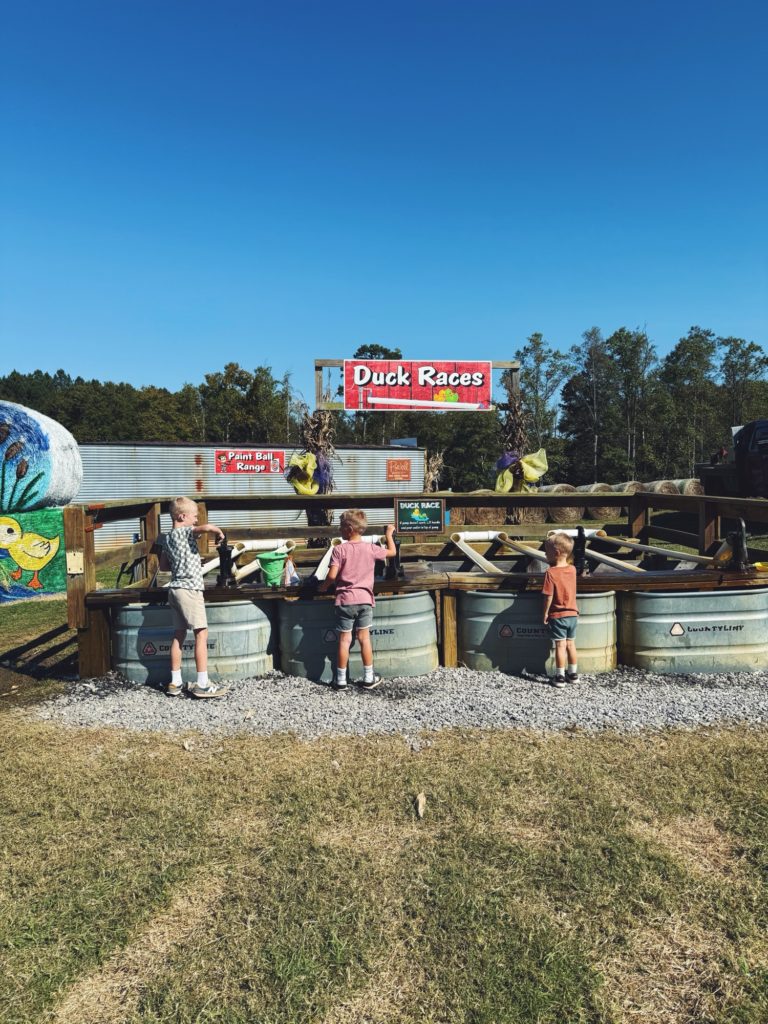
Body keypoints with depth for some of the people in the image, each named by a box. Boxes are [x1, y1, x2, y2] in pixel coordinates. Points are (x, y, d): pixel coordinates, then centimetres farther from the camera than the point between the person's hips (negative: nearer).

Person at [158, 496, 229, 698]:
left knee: (179, 634, 12)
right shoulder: (185, 532, -10)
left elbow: (163, 566, 23)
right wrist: (219, 532, -10)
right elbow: (207, 526, -28)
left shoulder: (168, 538, 15)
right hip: (189, 589, -9)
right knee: (201, 633, -5)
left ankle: (175, 682, 16)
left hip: (175, 589, 9)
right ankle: (202, 684, -5)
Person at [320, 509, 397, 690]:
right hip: (364, 600, 2)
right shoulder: (371, 549, 0)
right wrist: (389, 534, 30)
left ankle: (341, 680, 12)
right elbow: (392, 552, 15)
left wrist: (323, 586, 5)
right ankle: (368, 678, 16)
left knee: (344, 640, 5)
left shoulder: (339, 550, -9)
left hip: (345, 600, -2)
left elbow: (332, 575, -15)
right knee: (364, 638, 10)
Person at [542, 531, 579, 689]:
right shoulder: (572, 569, -1)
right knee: (571, 644, 16)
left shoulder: (550, 573, -19)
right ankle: (573, 674, 25)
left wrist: (545, 613, -6)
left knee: (560, 646, 1)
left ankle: (560, 677, 8)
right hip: (573, 614, 5)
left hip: (558, 616, -5)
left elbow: (549, 596, -17)